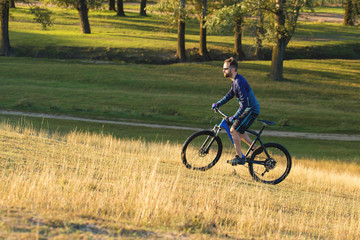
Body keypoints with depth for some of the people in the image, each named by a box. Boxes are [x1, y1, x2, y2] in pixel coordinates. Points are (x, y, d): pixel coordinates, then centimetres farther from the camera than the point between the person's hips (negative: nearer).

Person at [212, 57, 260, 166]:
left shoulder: (239, 82, -24)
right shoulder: (235, 80, 9)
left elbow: (244, 103, -29)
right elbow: (230, 95, 21)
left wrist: (235, 117, -32)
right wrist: (217, 104, 12)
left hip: (251, 110, -10)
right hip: (248, 109, 10)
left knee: (234, 130, -11)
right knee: (238, 131, 19)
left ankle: (240, 157, -5)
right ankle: (255, 148, 28)